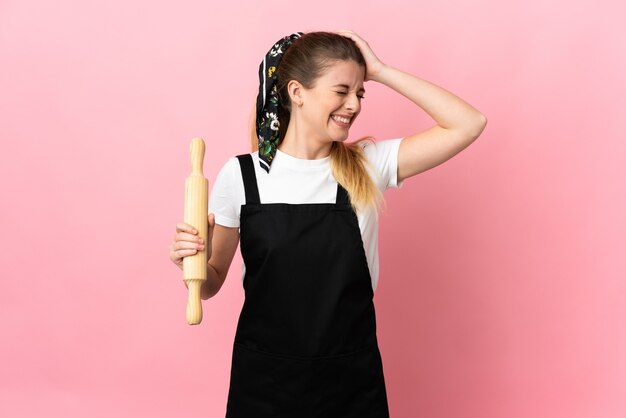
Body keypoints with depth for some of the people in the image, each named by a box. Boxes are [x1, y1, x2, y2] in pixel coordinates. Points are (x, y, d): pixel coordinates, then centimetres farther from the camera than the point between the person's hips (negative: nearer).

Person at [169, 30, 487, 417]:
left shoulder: (368, 165, -3)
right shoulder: (241, 175, -7)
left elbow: (470, 123, -8)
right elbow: (211, 284, 2)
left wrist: (381, 71, -10)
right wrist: (192, 261, -21)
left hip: (353, 382, 2)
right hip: (264, 382, -1)